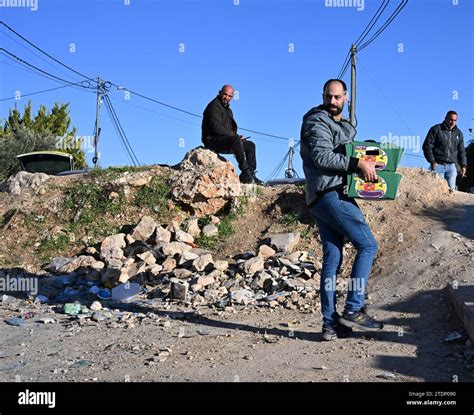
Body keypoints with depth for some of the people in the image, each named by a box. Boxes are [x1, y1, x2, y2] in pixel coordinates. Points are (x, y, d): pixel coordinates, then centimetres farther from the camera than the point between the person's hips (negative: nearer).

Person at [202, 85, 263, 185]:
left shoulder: (228, 110, 22)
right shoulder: (214, 106, -9)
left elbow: (231, 128, 24)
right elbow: (217, 127, -20)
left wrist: (237, 136, 1)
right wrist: (234, 136, -17)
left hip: (225, 141, 10)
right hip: (212, 140, -10)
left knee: (250, 145, 7)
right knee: (236, 139, -35)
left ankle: (251, 174, -2)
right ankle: (245, 172, -36)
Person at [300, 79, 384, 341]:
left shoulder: (343, 127, 27)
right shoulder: (317, 122, -4)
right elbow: (322, 156, -17)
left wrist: (366, 165, 10)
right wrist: (357, 164, -20)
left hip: (323, 200, 10)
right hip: (330, 194, -10)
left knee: (332, 259, 7)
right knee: (367, 245, -8)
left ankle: (331, 323, 8)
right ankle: (353, 310, -8)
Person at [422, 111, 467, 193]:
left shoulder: (458, 133, 16)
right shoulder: (436, 129, 1)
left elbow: (461, 151, 21)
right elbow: (427, 146, -2)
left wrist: (463, 165, 10)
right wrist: (432, 162, -10)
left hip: (452, 166, 4)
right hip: (438, 165, -4)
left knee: (451, 189, -2)